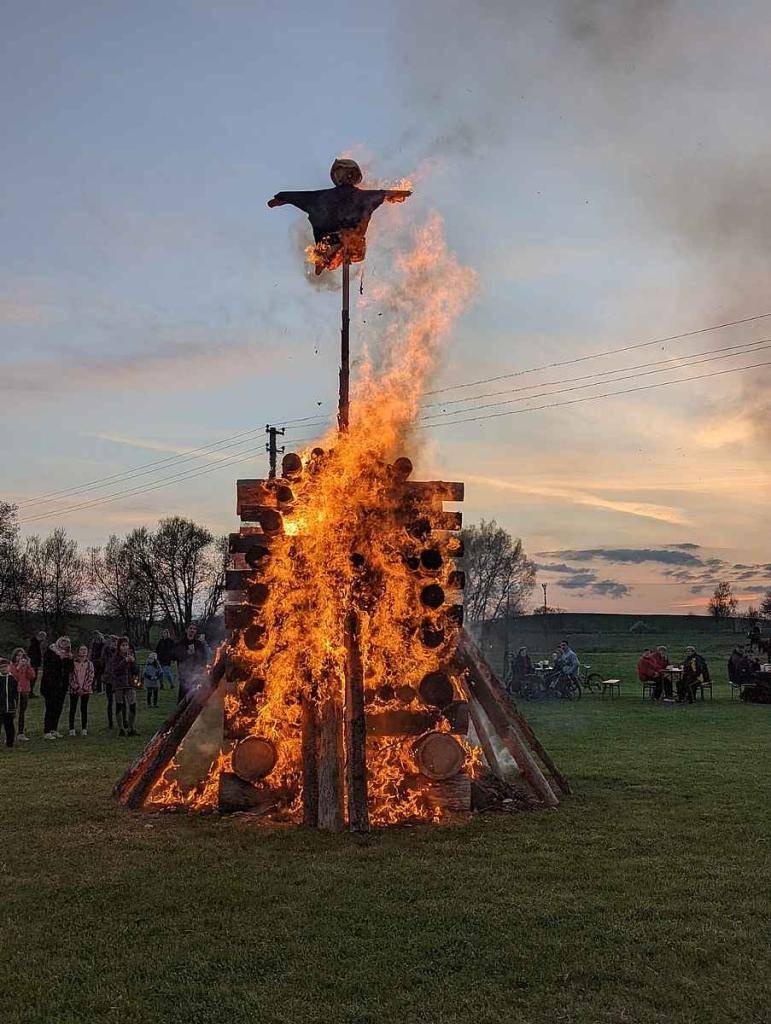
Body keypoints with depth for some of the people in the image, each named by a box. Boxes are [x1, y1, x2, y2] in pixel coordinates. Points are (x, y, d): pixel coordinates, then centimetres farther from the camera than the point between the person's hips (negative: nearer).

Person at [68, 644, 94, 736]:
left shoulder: (89, 663, 4)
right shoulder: (73, 663, -1)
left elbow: (91, 677, 1)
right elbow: (71, 677, -4)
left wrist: (84, 688, -9)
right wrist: (77, 688, -11)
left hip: (86, 690, 1)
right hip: (74, 690, -1)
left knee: (84, 709, 6)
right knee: (72, 710, 2)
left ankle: (84, 729, 11)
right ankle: (72, 729, 7)